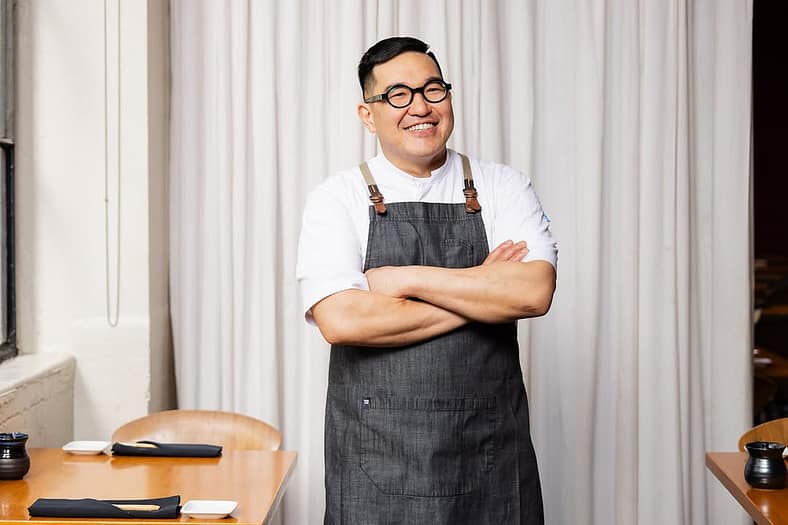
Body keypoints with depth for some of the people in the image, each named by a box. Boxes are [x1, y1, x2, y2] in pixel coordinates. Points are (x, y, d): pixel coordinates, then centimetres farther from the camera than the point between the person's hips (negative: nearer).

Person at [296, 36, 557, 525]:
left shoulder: (503, 187, 4)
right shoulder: (338, 199, -1)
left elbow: (534, 292, -12)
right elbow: (341, 320, -16)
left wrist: (408, 279, -14)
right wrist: (481, 296, -11)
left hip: (492, 451, 2)